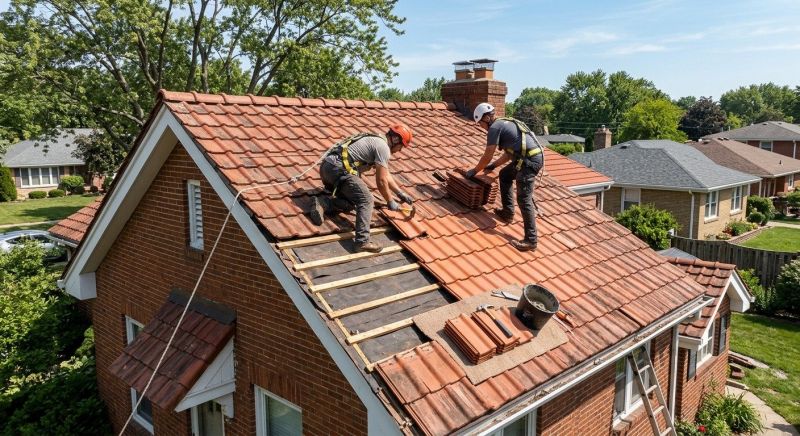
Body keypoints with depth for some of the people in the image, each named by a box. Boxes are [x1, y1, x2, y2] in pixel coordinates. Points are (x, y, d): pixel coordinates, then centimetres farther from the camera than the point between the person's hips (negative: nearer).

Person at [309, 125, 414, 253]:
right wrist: (390, 202, 9)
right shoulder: (383, 147, -5)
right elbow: (381, 181, -5)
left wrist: (401, 194, 32)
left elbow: (386, 175, 32)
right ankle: (362, 241, -22)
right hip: (339, 168, -10)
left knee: (350, 203, 18)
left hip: (327, 166, 10)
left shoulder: (376, 141, 26)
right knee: (366, 200, -12)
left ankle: (322, 203, -2)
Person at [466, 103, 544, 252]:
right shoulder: (505, 123, 24)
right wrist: (493, 166, 34)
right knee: (504, 175, 28)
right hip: (535, 157, 10)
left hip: (529, 160, -10)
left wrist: (474, 171, 11)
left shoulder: (494, 128, -5)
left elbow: (487, 156, -3)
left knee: (524, 199, -9)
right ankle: (507, 212, 30)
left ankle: (530, 240, -9)